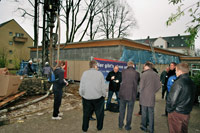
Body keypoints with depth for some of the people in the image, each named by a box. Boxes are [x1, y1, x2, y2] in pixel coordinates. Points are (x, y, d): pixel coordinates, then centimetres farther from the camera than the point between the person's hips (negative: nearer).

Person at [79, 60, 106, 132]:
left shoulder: (85, 73, -4)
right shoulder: (100, 73, -6)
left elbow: (81, 86, -3)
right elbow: (103, 87, -6)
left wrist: (82, 94, 11)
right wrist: (104, 95, 8)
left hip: (86, 97, 1)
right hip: (98, 97, -1)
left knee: (86, 114, 18)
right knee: (99, 113, 19)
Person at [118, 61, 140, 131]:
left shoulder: (123, 71, -1)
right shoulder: (136, 73, -4)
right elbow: (138, 83, 9)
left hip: (123, 93, 2)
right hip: (131, 94, -1)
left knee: (122, 110, 15)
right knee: (129, 111, 11)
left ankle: (120, 125, 26)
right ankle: (127, 126, 21)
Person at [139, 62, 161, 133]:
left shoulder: (144, 74, -12)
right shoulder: (156, 74, 0)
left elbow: (141, 85, -12)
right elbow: (159, 86, 2)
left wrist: (140, 91, 6)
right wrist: (153, 91, 13)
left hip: (144, 96, -3)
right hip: (152, 96, 3)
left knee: (144, 112, 10)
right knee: (151, 113, 11)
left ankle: (144, 127, 22)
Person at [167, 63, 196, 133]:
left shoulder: (179, 83, -22)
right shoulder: (191, 82, 3)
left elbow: (172, 99, -20)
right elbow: (192, 99, 10)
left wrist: (169, 110, -5)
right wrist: (188, 109, 17)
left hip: (176, 114, -7)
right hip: (187, 113, 8)